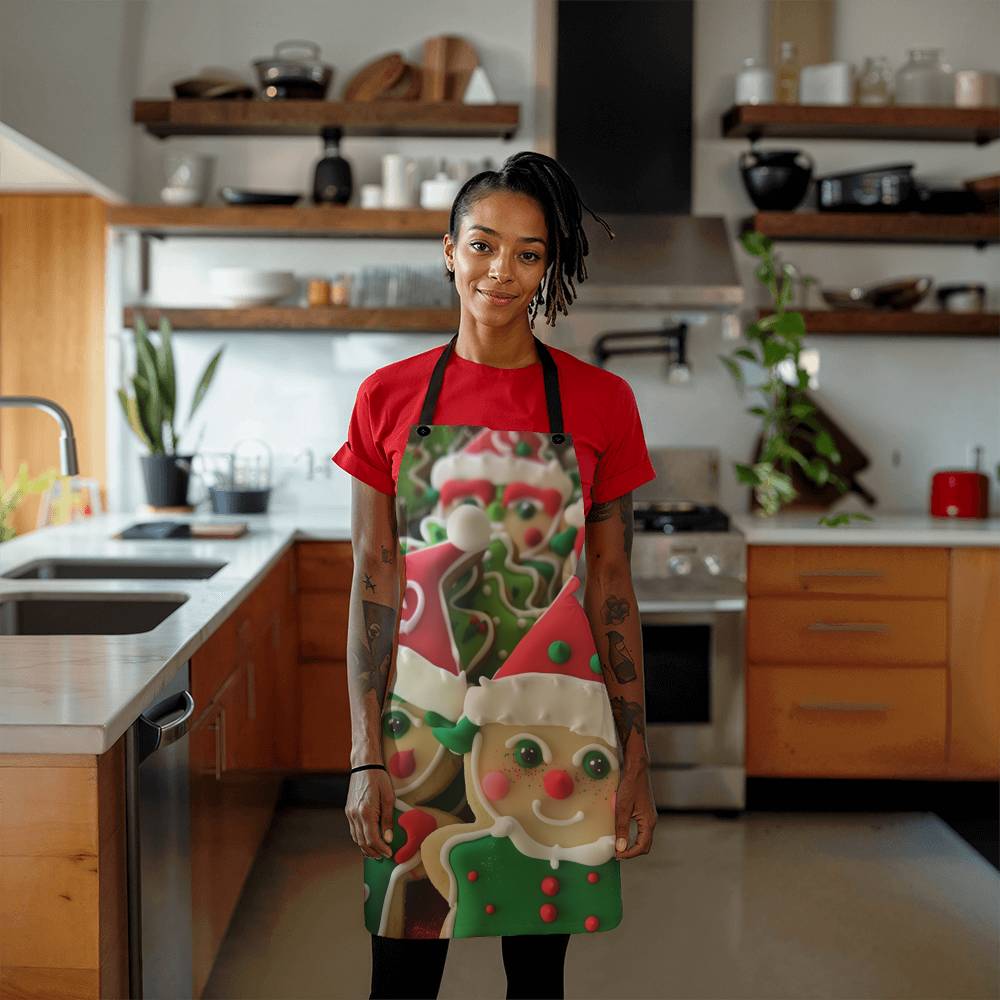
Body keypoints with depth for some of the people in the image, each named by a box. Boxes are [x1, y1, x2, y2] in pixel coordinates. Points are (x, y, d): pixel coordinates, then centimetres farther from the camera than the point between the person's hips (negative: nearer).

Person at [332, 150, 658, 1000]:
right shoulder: (388, 398, 0)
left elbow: (612, 588, 2)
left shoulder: (600, 403, -1)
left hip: (554, 727, 0)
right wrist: (367, 754, -3)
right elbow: (372, 584, 1)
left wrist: (635, 759, 1)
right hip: (423, 718, 0)